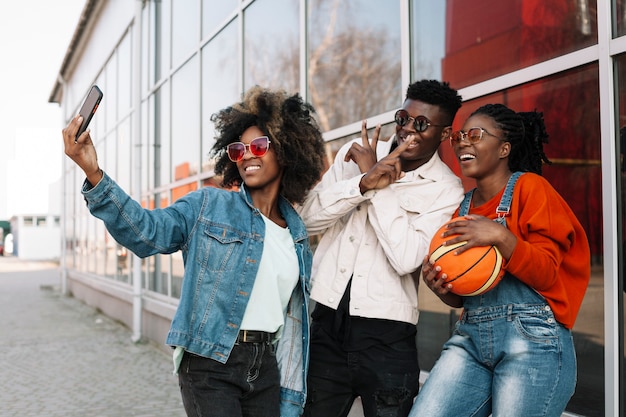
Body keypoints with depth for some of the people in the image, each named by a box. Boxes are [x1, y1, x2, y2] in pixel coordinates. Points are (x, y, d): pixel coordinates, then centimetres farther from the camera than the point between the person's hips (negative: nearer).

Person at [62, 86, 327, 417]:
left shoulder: (298, 232, 9)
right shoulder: (208, 206, -1)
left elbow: (294, 321, 11)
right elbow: (147, 232, -16)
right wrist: (93, 173, -29)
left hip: (266, 365, 4)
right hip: (209, 364, -4)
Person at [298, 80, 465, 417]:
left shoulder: (446, 189, -5)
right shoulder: (355, 154, 4)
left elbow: (406, 258, -18)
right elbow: (308, 218, -5)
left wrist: (379, 188, -15)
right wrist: (365, 182, -17)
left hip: (385, 335, -3)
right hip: (327, 320, 3)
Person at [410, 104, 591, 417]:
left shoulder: (530, 187, -2)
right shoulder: (463, 208, 16)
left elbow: (547, 275, -10)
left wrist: (500, 236, -24)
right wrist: (441, 288, -2)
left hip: (532, 341, -5)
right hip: (469, 336, 6)